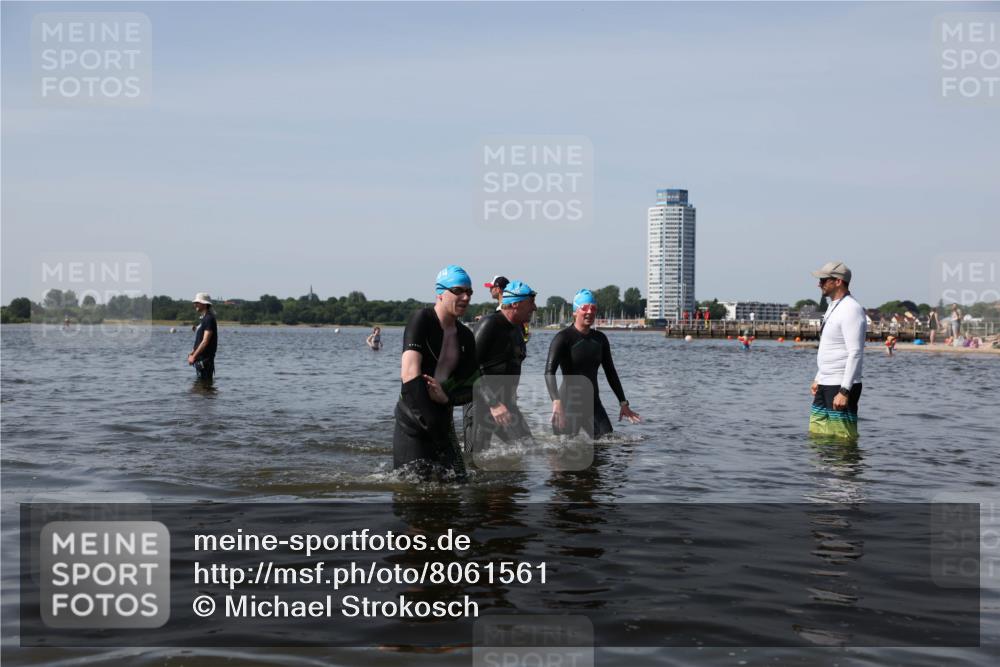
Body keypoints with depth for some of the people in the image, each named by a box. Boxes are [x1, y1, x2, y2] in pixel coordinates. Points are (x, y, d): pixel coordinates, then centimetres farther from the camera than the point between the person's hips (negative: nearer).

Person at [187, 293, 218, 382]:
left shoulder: (209, 319, -15)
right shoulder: (204, 318, 17)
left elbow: (205, 342, -20)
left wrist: (194, 356, -19)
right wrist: (193, 352, 12)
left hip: (205, 358, -10)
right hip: (200, 358, 10)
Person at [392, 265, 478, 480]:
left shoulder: (465, 336, 10)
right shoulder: (421, 320, -11)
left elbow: (473, 387, 9)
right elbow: (409, 374, -22)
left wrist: (447, 398, -13)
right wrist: (430, 421, -24)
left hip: (443, 420, 7)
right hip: (413, 422, -7)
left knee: (457, 481, 4)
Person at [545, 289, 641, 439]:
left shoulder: (600, 339, 11)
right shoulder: (563, 338, -9)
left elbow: (610, 373, 18)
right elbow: (549, 372, -21)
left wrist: (623, 403, 14)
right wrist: (556, 401, -36)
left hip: (593, 404, 6)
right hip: (569, 405, -6)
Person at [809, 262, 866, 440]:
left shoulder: (851, 310, -15)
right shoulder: (833, 307, 17)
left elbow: (856, 353, -21)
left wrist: (844, 391, -25)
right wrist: (818, 378, 22)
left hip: (842, 386, -10)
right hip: (826, 385, 10)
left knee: (844, 438, -7)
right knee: (817, 434, 10)